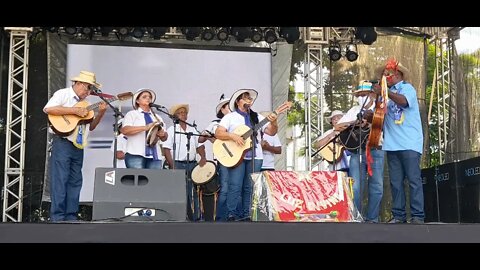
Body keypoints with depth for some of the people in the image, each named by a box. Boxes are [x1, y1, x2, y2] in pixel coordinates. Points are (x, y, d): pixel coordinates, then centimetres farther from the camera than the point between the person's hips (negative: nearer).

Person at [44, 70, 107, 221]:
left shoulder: (85, 103, 20)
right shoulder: (63, 94, -1)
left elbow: (91, 126, 22)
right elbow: (48, 109, -17)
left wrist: (101, 113, 5)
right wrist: (74, 110, -17)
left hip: (78, 146, 8)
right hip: (62, 142, -8)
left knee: (75, 181, 6)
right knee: (60, 179, -8)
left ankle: (71, 217, 10)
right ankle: (57, 217, -6)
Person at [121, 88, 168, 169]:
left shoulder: (157, 117, 24)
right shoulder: (132, 114, 10)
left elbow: (164, 138, 20)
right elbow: (125, 130, -8)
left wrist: (163, 134, -5)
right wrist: (145, 128, -16)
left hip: (154, 155, 4)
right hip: (136, 154, -4)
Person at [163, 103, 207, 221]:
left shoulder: (192, 130, 18)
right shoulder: (171, 130, 3)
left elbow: (199, 145, 16)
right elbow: (166, 149, -5)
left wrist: (203, 157, -3)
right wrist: (172, 166, -14)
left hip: (192, 164, 4)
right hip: (177, 164, -4)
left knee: (193, 192, 4)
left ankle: (195, 217, 8)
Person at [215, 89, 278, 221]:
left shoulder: (257, 117, 16)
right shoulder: (230, 117, 7)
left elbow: (271, 132, 7)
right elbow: (218, 133, -4)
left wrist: (273, 123, -14)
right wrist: (233, 136, -18)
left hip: (255, 157, 4)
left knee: (250, 187, 3)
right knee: (235, 186, -9)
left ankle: (246, 215, 8)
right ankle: (231, 215, -4)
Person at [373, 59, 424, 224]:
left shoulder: (407, 87, 3)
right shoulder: (387, 93, 19)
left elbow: (403, 101, -19)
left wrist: (384, 92, -21)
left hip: (409, 143, -6)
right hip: (392, 144, 6)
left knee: (414, 180, -7)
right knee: (396, 182, 4)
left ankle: (418, 216, -6)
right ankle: (398, 215, 7)